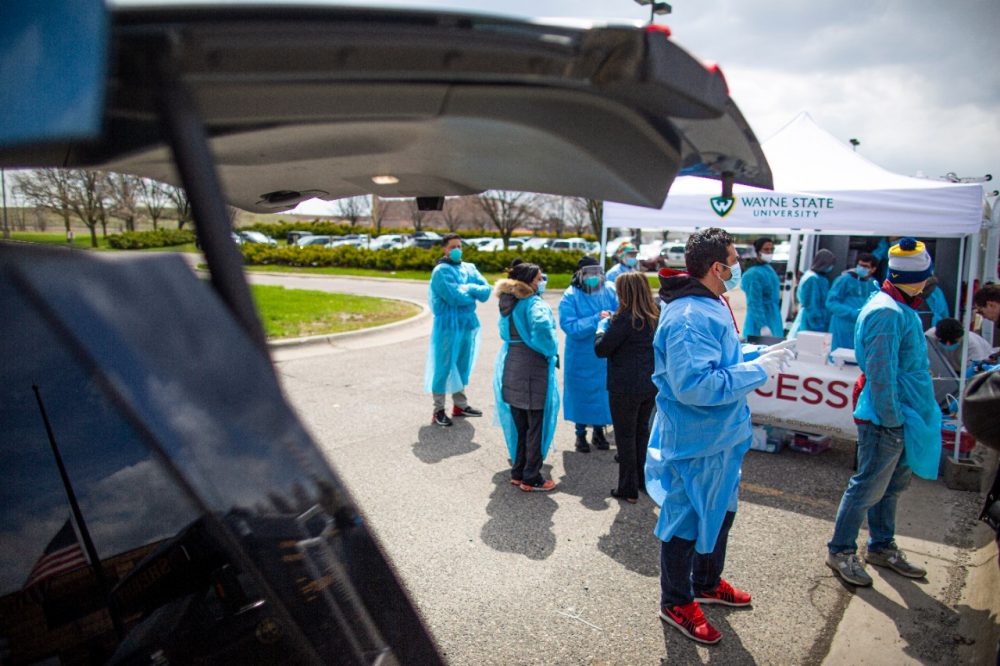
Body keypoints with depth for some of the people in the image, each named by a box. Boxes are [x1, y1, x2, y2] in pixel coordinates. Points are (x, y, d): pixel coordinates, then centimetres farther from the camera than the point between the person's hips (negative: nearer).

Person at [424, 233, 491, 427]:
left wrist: (467, 289, -14)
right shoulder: (441, 271, -9)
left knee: (462, 365, 15)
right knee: (443, 367, 0)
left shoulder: (469, 268, 11)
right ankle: (439, 410, 8)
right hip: (448, 325, -6)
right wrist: (474, 294, -4)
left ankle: (460, 405, 28)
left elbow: (486, 291, 1)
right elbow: (454, 297, -20)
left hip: (468, 324, 7)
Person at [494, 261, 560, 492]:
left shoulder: (509, 303, 9)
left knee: (518, 423, 17)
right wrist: (550, 351, -19)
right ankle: (531, 479, 11)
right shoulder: (536, 304, -15)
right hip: (533, 370, -8)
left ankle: (518, 472, 26)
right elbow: (541, 325, -36)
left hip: (511, 367, 8)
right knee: (536, 425, 4)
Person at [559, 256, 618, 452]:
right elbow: (569, 326, -20)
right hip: (581, 357, -3)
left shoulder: (609, 291, -1)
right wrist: (596, 319, -25)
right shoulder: (571, 296, -11)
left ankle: (599, 431, 33)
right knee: (582, 394, 9)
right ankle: (580, 433, 29)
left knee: (603, 392, 12)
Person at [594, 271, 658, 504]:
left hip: (625, 388, -7)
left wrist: (602, 326, 2)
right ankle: (643, 480, 33)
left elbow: (601, 349, -15)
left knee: (625, 436, 6)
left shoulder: (624, 319, -21)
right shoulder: (655, 317, 2)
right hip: (650, 385, 7)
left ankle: (628, 489, 14)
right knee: (642, 431, 21)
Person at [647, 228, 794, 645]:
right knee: (687, 521, 8)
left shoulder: (711, 306, 7)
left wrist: (763, 356, 5)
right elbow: (695, 385, -35)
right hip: (695, 442, -11)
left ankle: (707, 583, 48)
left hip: (720, 436, 11)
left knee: (720, 512, 25)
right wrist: (758, 370, -27)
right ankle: (676, 603, 29)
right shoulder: (690, 318, -28)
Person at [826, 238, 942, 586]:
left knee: (893, 483, 20)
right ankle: (840, 550, 14)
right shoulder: (888, 312, -22)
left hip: (901, 414, 10)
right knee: (869, 486, 0)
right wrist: (892, 418, -20)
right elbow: (880, 373, -24)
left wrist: (901, 415, 20)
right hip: (886, 418, -10)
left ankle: (882, 547, 35)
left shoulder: (902, 308, 11)